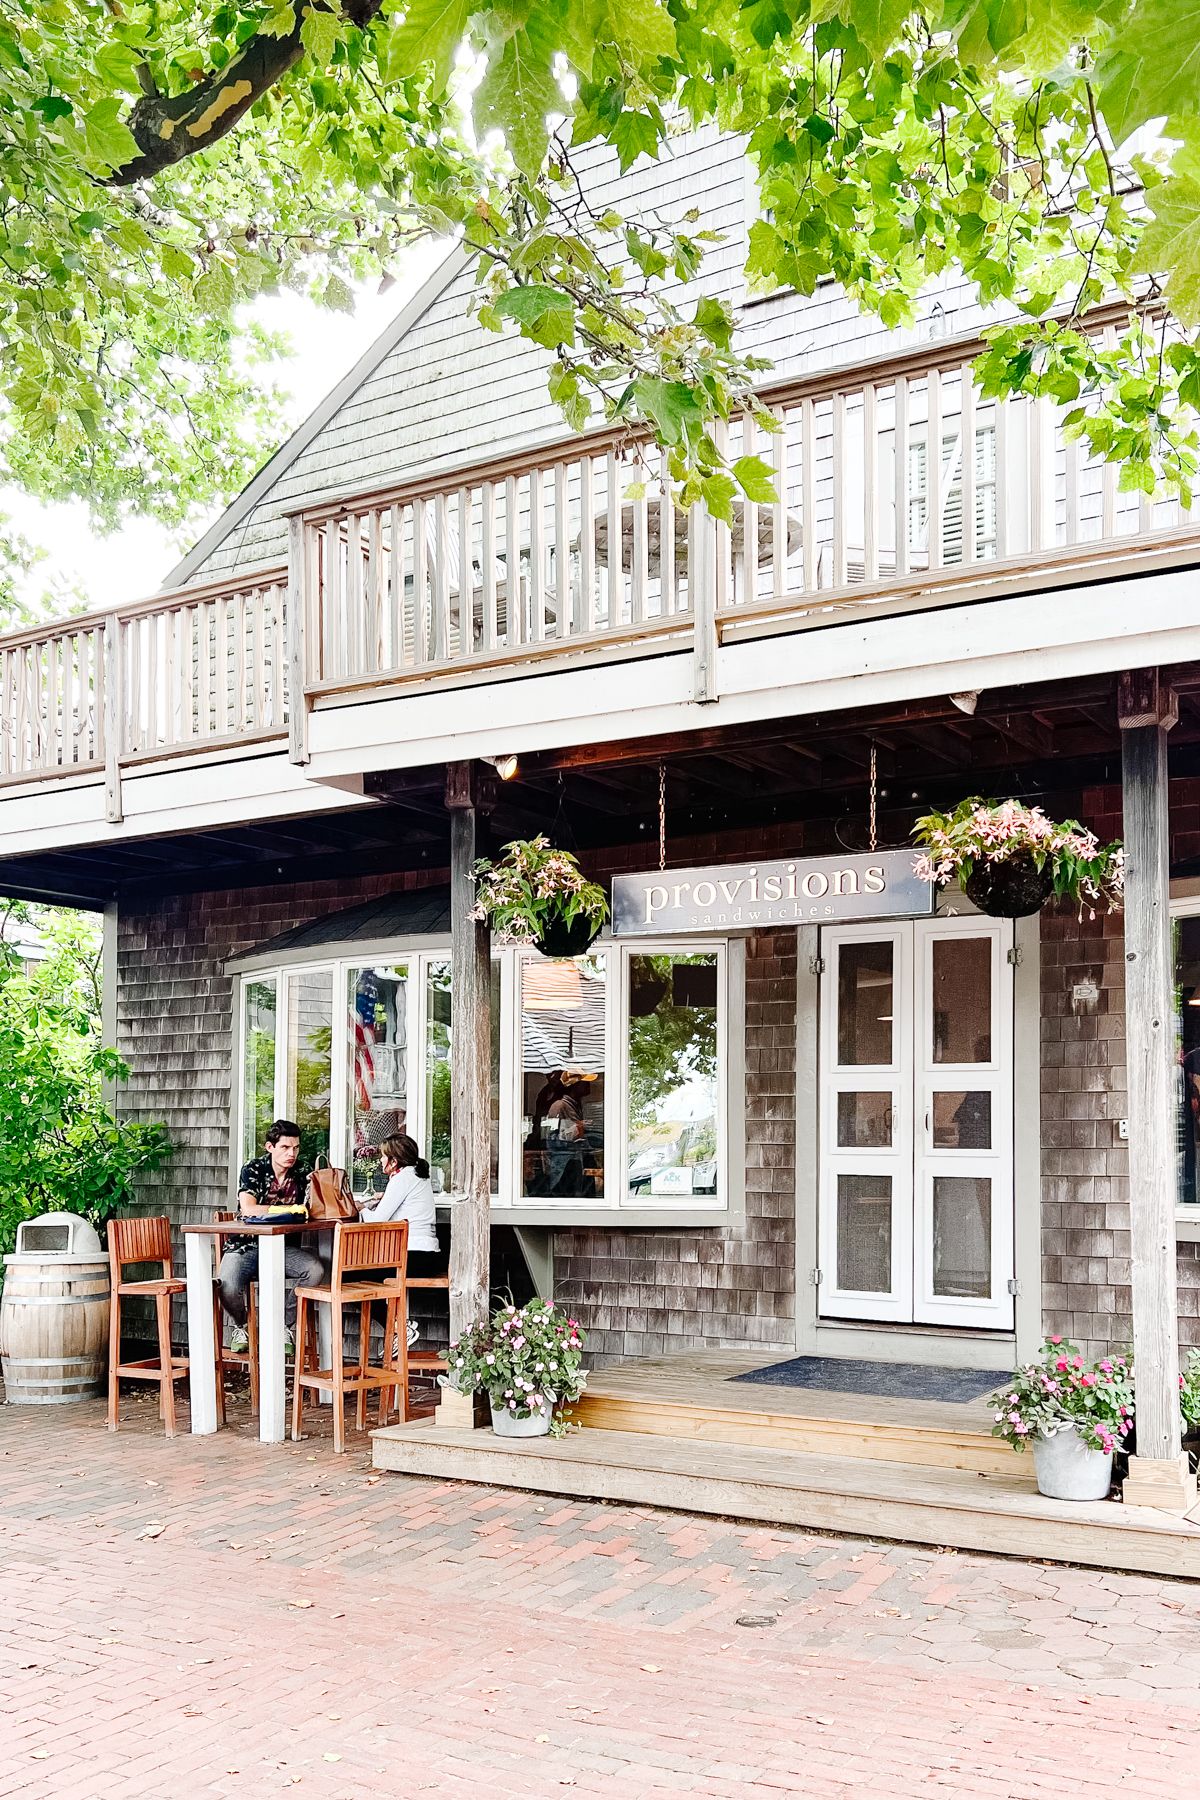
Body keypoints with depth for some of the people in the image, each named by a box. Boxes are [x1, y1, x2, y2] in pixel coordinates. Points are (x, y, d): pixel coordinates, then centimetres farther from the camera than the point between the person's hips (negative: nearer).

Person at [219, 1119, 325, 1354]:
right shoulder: (253, 1169, -6)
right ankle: (243, 1325, 8)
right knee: (227, 1288, -31)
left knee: (316, 1269, -27)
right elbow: (248, 1209, -20)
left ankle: (284, 1325, -3)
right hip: (247, 1246, -3)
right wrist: (290, 1209, -20)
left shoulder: (301, 1173, 5)